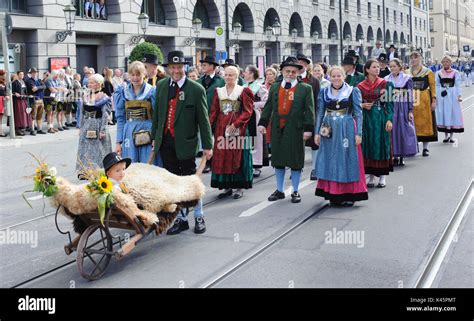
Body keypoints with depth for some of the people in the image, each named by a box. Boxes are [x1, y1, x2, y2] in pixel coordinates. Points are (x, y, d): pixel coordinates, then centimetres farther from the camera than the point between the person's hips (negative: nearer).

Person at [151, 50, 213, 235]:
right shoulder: (161, 86, 6)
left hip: (185, 143, -4)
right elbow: (157, 114, 13)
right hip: (165, 142, 4)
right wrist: (155, 137, 13)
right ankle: (180, 219, 22)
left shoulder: (196, 89, -8)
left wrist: (207, 145, -6)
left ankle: (198, 217, 23)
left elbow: (203, 120, -6)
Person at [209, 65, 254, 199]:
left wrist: (235, 124, -17)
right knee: (222, 157, 4)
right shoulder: (218, 91, 10)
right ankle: (227, 187, 13)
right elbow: (214, 111, 9)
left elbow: (248, 111, -7)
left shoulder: (243, 91, -2)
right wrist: (209, 127, -2)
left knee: (238, 157, 0)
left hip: (238, 129, -4)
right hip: (221, 128, 4)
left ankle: (239, 187, 9)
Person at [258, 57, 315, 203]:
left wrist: (308, 128, -10)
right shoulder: (274, 87, 11)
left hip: (295, 129, -3)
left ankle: (295, 192, 15)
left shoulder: (305, 88, 0)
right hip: (277, 129, 4)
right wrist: (263, 123, 3)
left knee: (296, 161, 3)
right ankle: (279, 191, 22)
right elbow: (268, 107, 12)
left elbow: (309, 110, -3)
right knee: (278, 160, 10)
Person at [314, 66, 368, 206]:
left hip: (347, 130, -3)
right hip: (329, 131, 3)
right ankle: (333, 194, 15)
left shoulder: (353, 91, 0)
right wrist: (317, 132, 3)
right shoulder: (324, 92, 8)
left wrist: (358, 133, -8)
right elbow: (320, 113, 9)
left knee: (347, 161, 1)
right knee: (330, 162, 6)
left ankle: (349, 195, 9)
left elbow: (358, 113, -2)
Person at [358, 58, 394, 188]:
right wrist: (363, 105, -10)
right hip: (366, 118, 2)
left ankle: (382, 176, 9)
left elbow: (389, 102, -3)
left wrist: (389, 119, -11)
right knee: (368, 146, 4)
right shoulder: (360, 86, 5)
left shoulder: (385, 84, 0)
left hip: (381, 118, -2)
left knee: (382, 144, 1)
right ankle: (371, 176, 13)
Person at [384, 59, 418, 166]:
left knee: (403, 130, -2)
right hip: (390, 108, 3)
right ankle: (395, 156, 9)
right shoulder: (386, 79, 7)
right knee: (392, 131, 2)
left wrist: (410, 111, -7)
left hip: (403, 108, -2)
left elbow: (410, 96, -2)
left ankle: (402, 157, 6)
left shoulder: (407, 79, -1)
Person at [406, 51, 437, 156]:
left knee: (425, 123, 1)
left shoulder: (428, 72, 2)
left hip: (424, 101, -2)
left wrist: (433, 100, -7)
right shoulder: (407, 73, 9)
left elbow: (433, 86, 0)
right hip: (411, 101, 2)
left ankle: (425, 147, 9)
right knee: (412, 123, 2)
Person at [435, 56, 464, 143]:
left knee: (453, 113, 1)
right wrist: (435, 96, 1)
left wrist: (459, 95, -6)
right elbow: (437, 86, 8)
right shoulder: (438, 73, 6)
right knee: (443, 114, 2)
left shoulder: (455, 73, 2)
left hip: (452, 96, -1)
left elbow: (458, 85, 2)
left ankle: (451, 136, 9)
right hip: (442, 96, 1)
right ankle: (446, 136, 11)